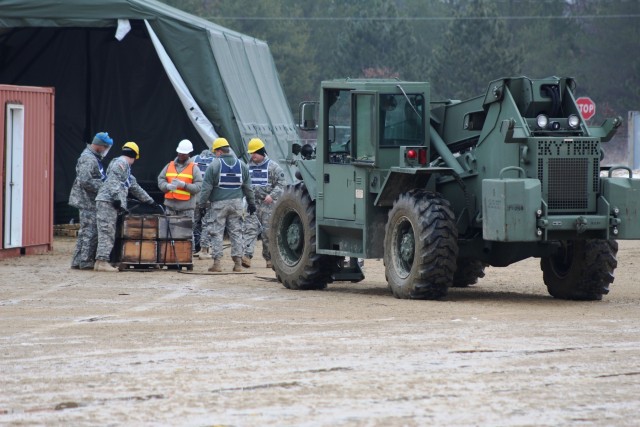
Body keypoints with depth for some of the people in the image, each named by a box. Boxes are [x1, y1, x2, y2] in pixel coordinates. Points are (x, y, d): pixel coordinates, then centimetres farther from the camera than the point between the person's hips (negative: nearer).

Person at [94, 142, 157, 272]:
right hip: (107, 202, -10)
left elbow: (135, 187, 37)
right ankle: (102, 261, -16)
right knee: (107, 232, -13)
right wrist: (116, 197, -27)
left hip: (111, 203, 10)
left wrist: (150, 201, 41)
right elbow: (114, 181, -18)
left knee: (109, 234, 7)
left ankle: (100, 262, 5)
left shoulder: (126, 168, 29)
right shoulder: (120, 163, -4)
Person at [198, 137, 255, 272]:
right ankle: (238, 262, 6)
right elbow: (248, 186, 14)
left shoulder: (214, 165, -7)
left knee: (217, 232, 1)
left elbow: (206, 187, -7)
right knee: (236, 232, 8)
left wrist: (202, 202, 0)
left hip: (219, 204, -4)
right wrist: (251, 203, 23)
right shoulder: (241, 165, 7)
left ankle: (217, 262, -2)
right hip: (236, 203, 4)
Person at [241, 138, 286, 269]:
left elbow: (281, 183, -4)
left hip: (268, 204, -3)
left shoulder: (273, 166, -1)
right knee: (250, 228, -11)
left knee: (268, 232, 3)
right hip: (252, 204, 3)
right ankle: (247, 255, -21)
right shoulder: (248, 167, 12)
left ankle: (269, 258, 14)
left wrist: (272, 195, -16)